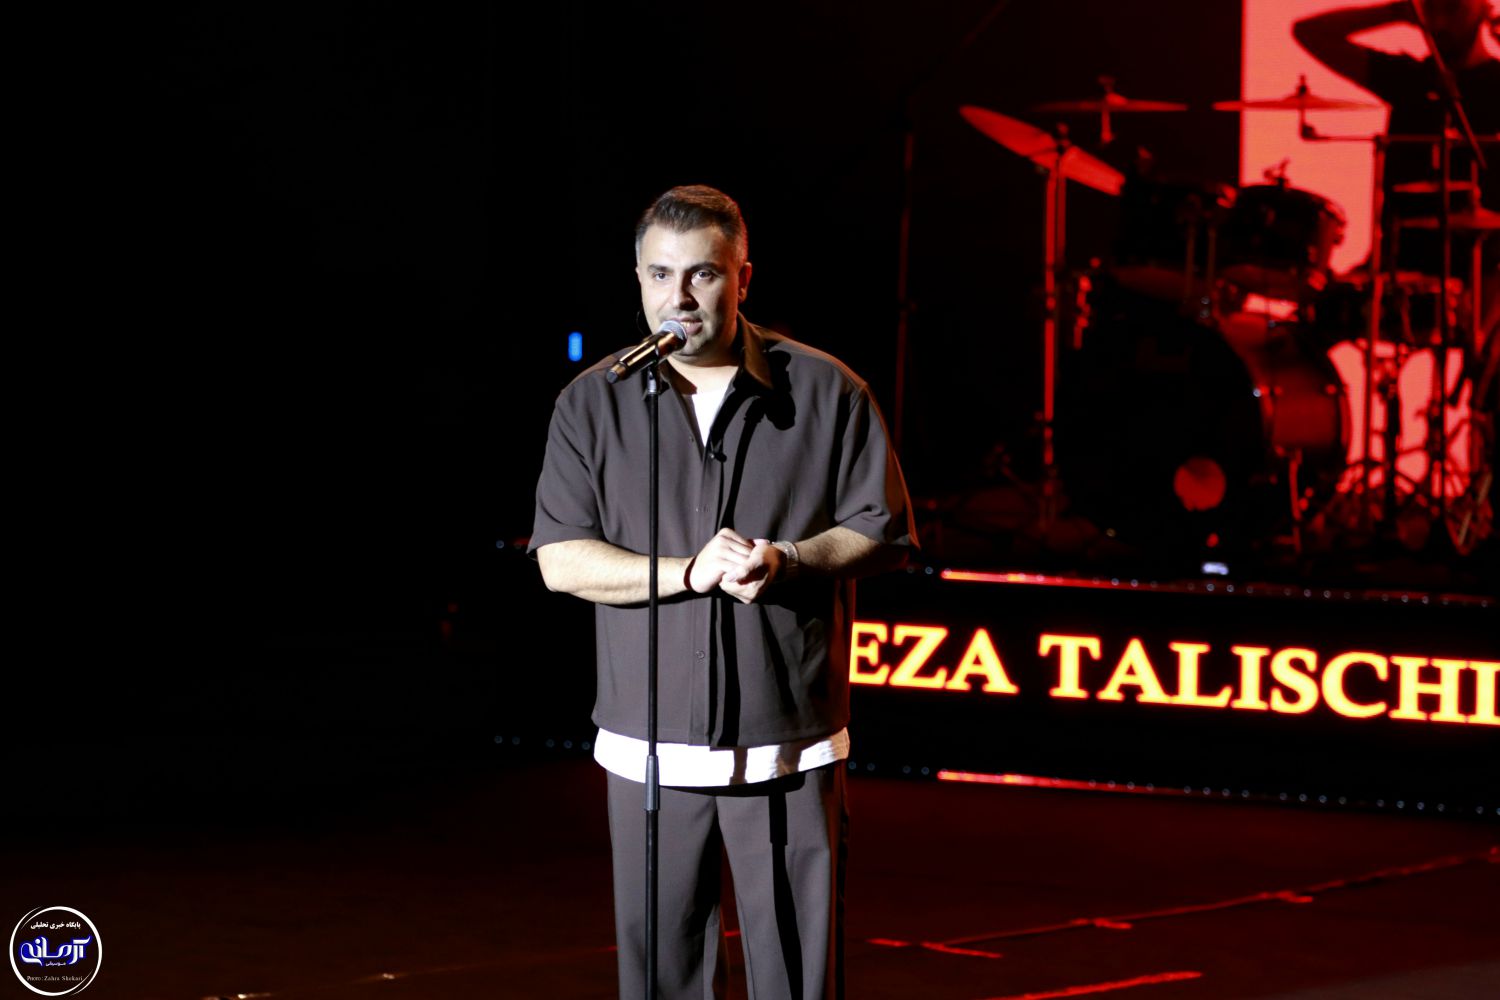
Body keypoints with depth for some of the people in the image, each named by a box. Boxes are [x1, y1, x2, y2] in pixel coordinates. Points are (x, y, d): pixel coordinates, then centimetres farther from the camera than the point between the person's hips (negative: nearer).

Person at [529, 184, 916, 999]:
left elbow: (884, 531, 4)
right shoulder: (594, 403, 3)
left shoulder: (826, 392, 1)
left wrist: (788, 560, -15)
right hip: (651, 746, 1)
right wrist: (688, 573, -16)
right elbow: (561, 560, -3)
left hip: (789, 745, -1)